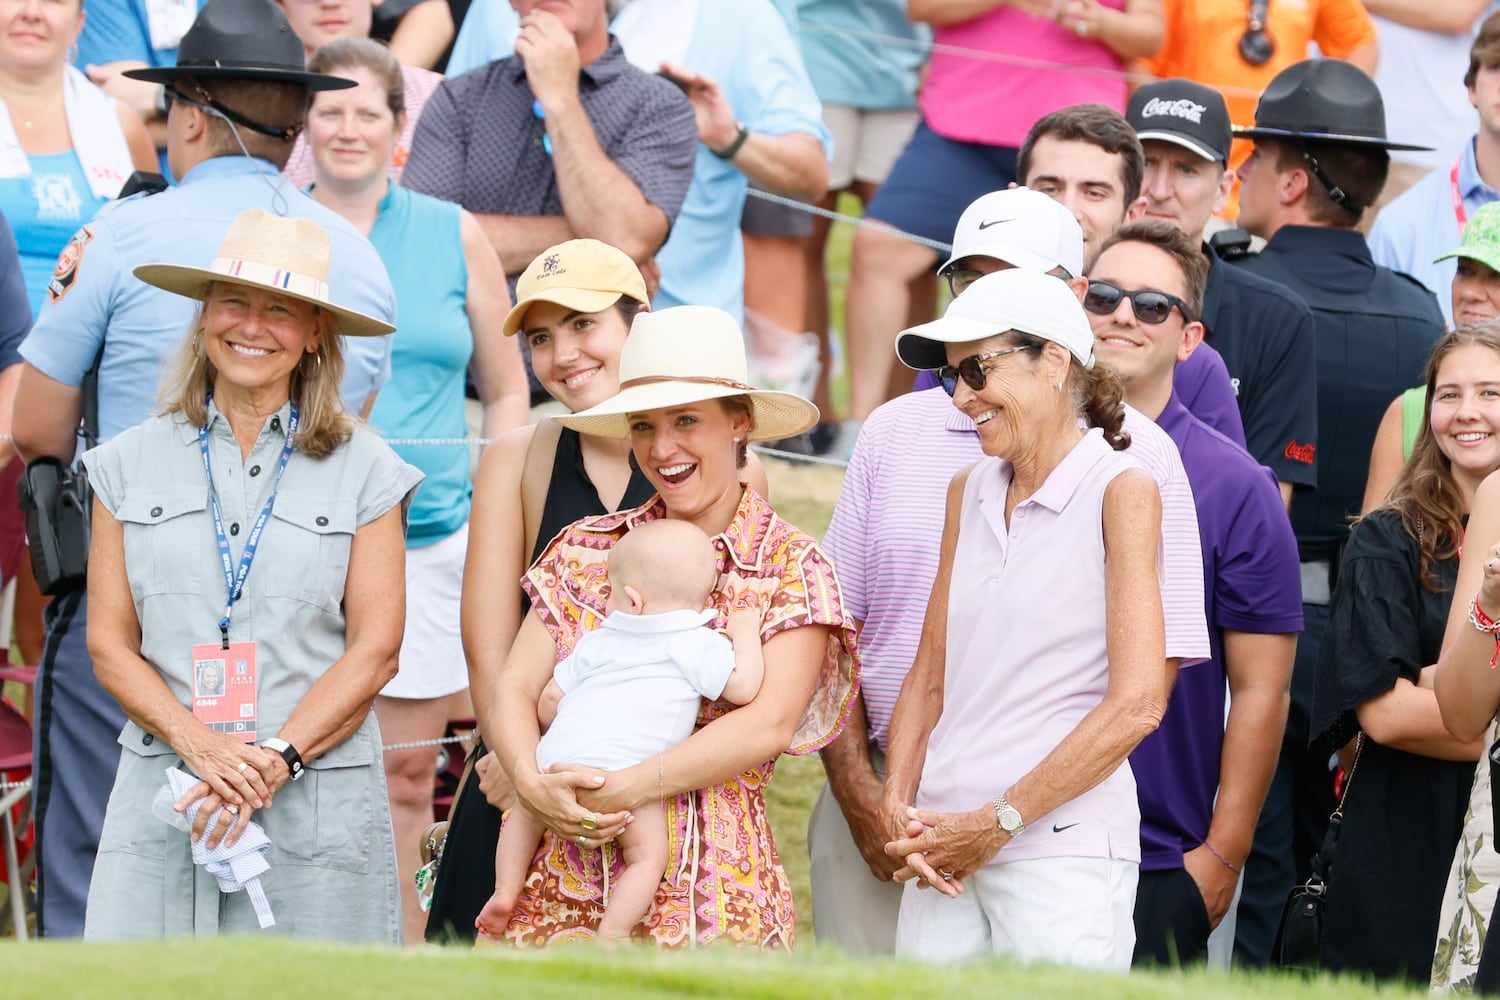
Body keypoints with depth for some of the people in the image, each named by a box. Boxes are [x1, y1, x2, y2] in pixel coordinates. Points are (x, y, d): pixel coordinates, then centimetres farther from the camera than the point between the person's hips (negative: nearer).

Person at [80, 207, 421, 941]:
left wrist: (276, 759, -12)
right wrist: (197, 743, -11)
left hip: (319, 803, -1)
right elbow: (110, 645, 5)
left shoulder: (364, 471, 6)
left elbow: (375, 650, 0)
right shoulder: (131, 465, 10)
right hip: (164, 798, 1)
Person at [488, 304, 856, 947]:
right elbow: (515, 687, 3)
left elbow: (771, 724, -13)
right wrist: (531, 784, -17)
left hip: (713, 893, -3)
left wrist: (624, 790, -20)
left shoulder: (791, 567, -1)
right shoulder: (588, 551, 10)